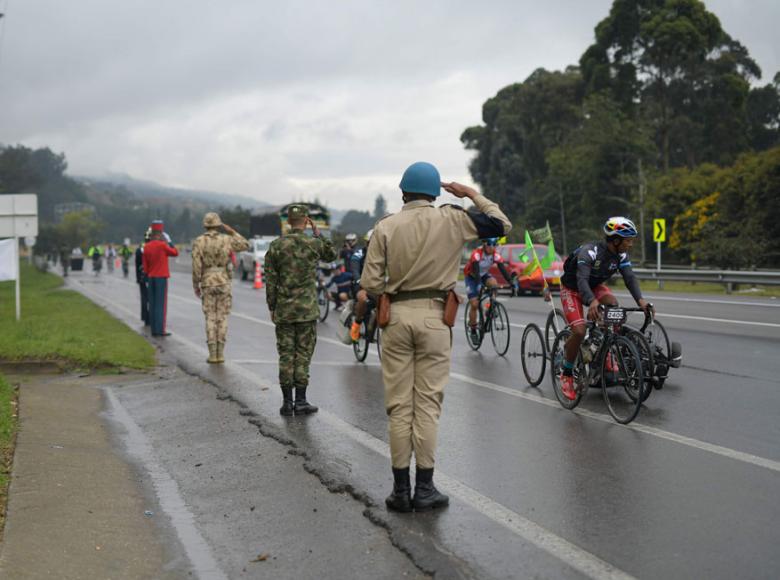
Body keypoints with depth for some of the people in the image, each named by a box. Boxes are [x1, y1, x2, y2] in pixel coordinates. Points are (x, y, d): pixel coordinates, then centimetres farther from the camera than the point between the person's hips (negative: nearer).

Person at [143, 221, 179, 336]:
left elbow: (145, 267, 9)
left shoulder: (146, 247, 5)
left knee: (152, 304, 8)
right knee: (161, 304, -4)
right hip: (162, 278, -6)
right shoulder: (162, 245, -13)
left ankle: (154, 330, 9)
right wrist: (168, 241, 9)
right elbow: (175, 252, 2)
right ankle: (160, 330, -6)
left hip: (151, 278, 6)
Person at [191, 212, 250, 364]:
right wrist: (232, 231, 12)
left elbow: (196, 265, -9)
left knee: (210, 319, 4)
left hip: (207, 284, 0)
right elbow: (245, 245, 12)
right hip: (224, 283, 1)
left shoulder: (198, 242, -5)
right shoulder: (226, 239, -3)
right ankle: (220, 354, 3)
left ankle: (212, 354, 0)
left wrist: (195, 286, 1)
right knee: (222, 318, 5)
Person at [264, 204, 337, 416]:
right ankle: (301, 402, 3)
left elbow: (270, 281, 0)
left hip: (283, 310, 2)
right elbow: (331, 255, 18)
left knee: (286, 355, 5)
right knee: (303, 355, 2)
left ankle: (287, 402, 7)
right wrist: (318, 234, 16)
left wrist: (272, 308, 8)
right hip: (307, 309, -1)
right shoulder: (314, 243, -4)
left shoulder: (276, 246, -1)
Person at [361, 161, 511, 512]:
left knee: (399, 404, 6)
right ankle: (424, 488, 7)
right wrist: (472, 195, 17)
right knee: (428, 403, 5)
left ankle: (401, 488, 10)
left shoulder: (385, 227, 0)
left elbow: (370, 284, -4)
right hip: (434, 316, -1)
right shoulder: (451, 220, -1)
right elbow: (502, 225, 10)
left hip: (396, 316, 1)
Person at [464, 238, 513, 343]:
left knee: (494, 283, -32)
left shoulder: (496, 255, -20)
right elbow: (476, 270, -41)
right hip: (471, 276, -3)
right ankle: (473, 330, 5)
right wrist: (478, 285, -56)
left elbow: (503, 270, -25)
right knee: (474, 304, -11)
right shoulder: (477, 254, -32)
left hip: (484, 275, 4)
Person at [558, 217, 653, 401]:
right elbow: (582, 280, -44)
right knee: (579, 330, -23)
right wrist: (592, 302, -61)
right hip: (572, 289, -5)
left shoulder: (621, 255, -13)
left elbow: (629, 277, -22)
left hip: (594, 286, 6)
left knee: (613, 304, -26)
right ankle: (566, 374, -3)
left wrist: (640, 299, -40)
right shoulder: (589, 251, -33)